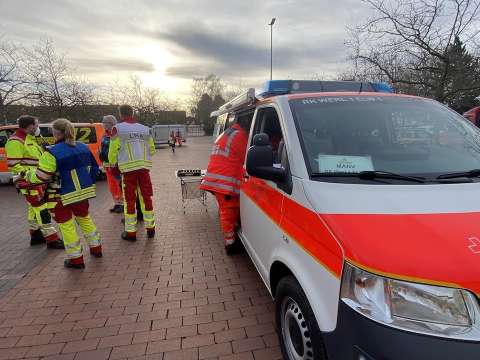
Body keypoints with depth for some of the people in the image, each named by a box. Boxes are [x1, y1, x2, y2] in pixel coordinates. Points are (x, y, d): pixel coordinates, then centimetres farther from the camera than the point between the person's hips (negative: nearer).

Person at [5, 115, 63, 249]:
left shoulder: (30, 139, 16)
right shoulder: (16, 141, -14)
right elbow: (13, 165, -18)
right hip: (29, 183, -10)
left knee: (34, 209, 18)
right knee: (42, 210, -8)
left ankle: (35, 235, 30)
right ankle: (52, 240, -4)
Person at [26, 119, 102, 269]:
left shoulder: (52, 153, -18)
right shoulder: (83, 147, 1)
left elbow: (40, 177, -14)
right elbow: (94, 168, 9)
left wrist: (28, 175, 7)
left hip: (64, 196, -6)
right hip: (83, 192, 6)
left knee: (66, 224, 9)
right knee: (84, 218, 24)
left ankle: (76, 259, 15)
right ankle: (96, 248, 33)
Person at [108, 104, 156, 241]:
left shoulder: (118, 128, -1)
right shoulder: (145, 129, 10)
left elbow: (113, 150, -3)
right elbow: (152, 149, 13)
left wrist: (112, 163, 13)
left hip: (128, 168, -3)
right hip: (144, 167, 3)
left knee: (129, 200, 5)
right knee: (146, 197, 11)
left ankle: (130, 232, 12)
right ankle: (150, 228, 19)